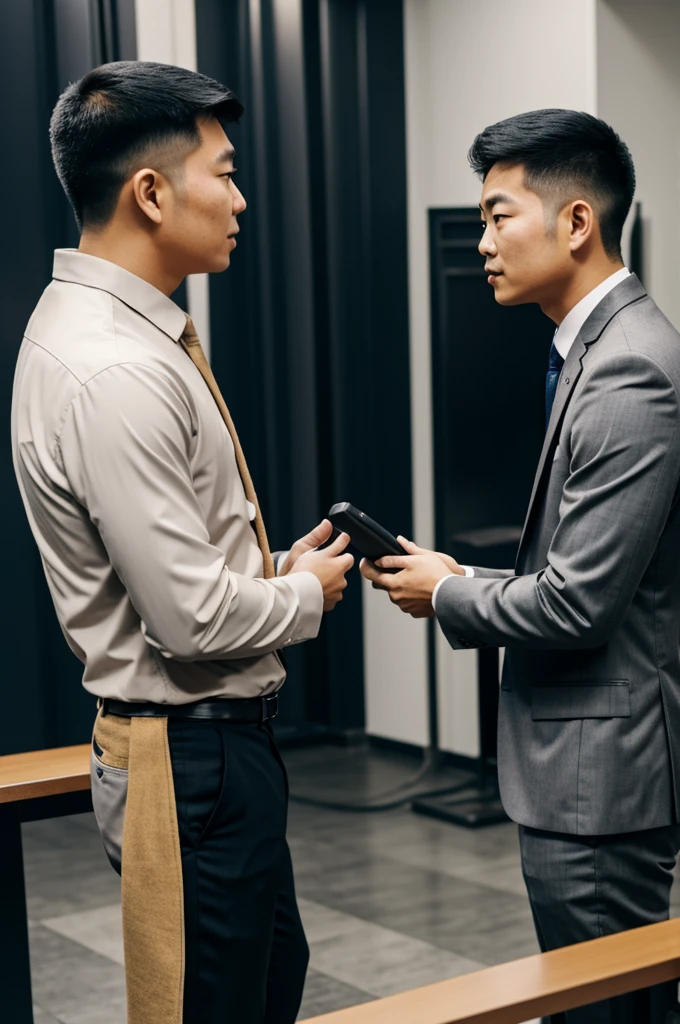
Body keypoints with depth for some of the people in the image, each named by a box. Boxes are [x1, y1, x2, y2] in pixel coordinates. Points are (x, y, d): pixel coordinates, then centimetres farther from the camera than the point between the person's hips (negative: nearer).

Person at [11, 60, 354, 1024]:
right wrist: (306, 594, -7)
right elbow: (196, 618, -25)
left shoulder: (110, 325, 7)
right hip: (189, 754, -10)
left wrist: (275, 569, 7)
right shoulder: (113, 373, -26)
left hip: (221, 734, 10)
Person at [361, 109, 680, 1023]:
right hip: (589, 758, 10)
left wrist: (449, 595, -7)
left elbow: (577, 606, -23)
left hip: (600, 770, -10)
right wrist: (467, 582, 6)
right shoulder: (603, 345, 11)